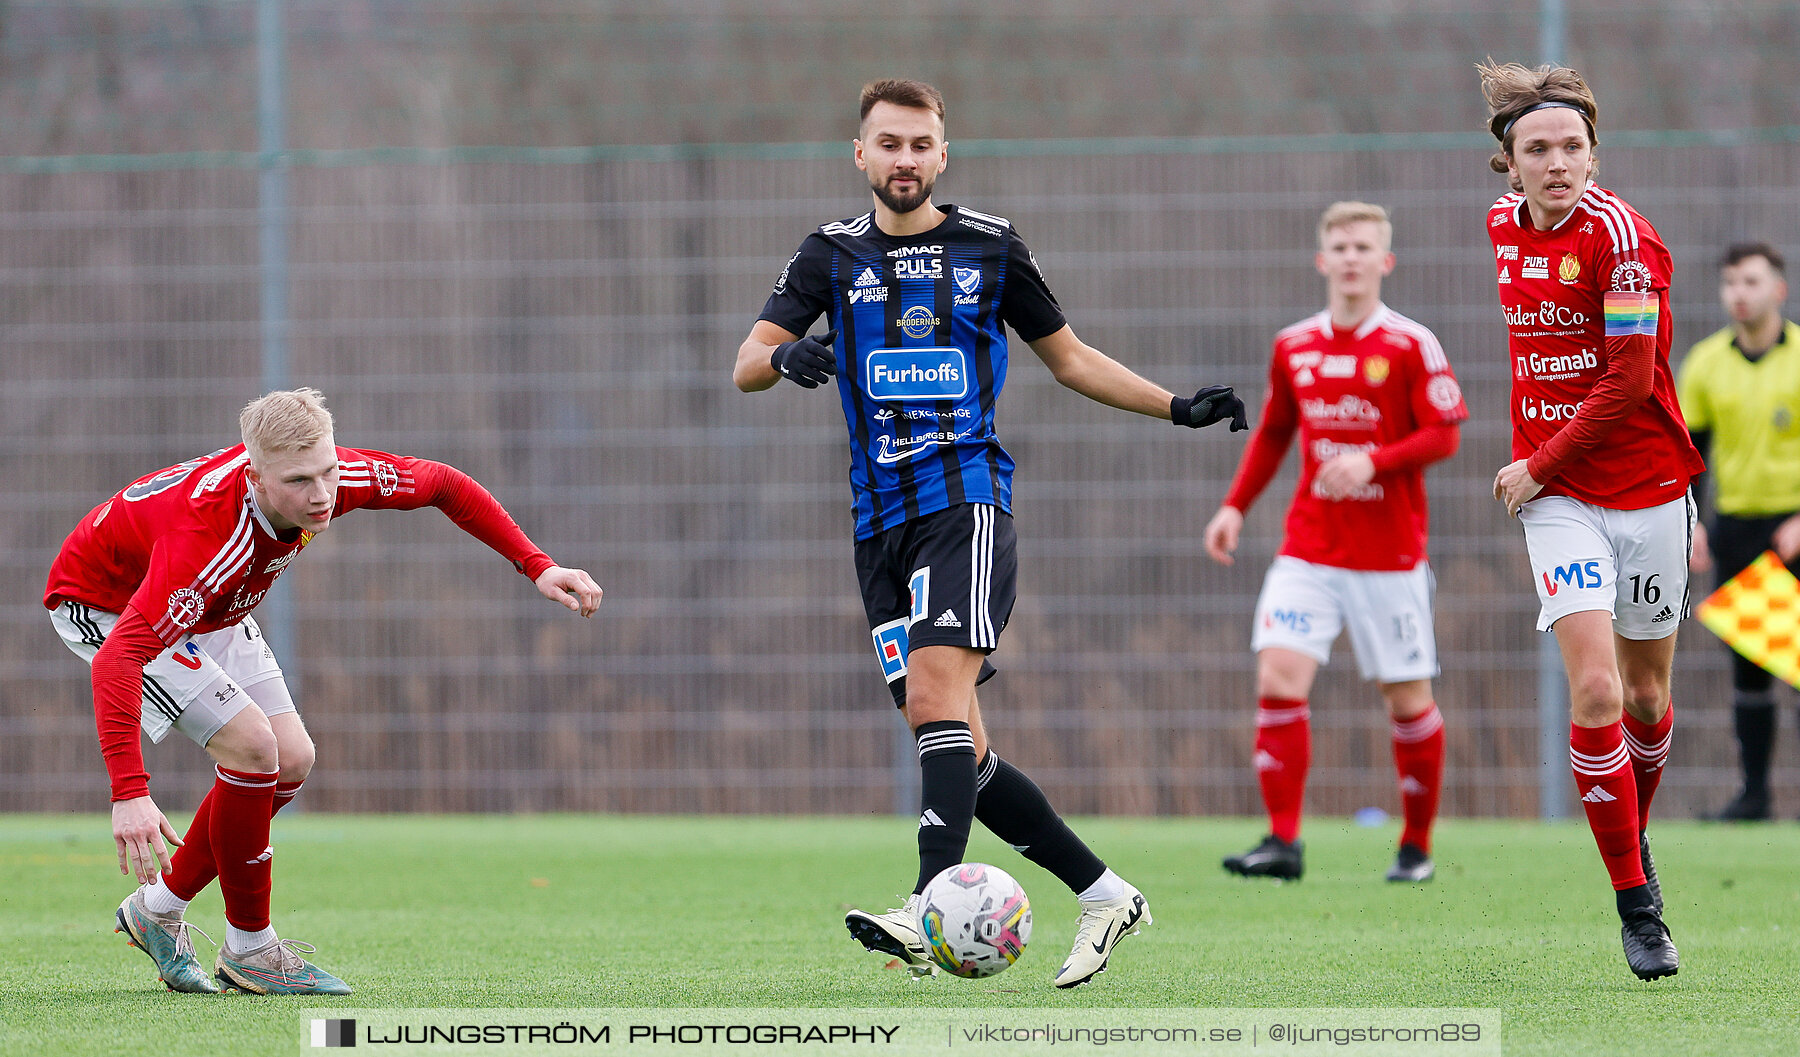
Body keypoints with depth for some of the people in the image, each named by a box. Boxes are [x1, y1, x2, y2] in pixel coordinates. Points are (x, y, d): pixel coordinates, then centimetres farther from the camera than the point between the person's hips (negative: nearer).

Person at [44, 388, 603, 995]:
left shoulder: (330, 477, -25)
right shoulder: (208, 537, -45)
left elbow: (442, 485, -5)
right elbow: (118, 660, -51)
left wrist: (536, 566, -11)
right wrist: (129, 794, -61)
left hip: (212, 613, 8)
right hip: (105, 606, -8)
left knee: (292, 760, 1)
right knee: (251, 744, -21)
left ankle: (160, 908, 17)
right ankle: (250, 950, -5)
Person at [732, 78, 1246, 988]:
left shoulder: (989, 248, 7)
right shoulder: (832, 255, 10)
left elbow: (1066, 355, 19)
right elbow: (747, 366, -1)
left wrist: (1176, 408, 12)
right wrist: (784, 355, -25)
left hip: (966, 496, -4)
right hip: (882, 519, 4)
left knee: (936, 690, -24)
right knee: (945, 736, 1)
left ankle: (932, 911, -35)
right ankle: (1103, 893, 12)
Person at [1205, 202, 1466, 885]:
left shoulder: (1409, 345, -5)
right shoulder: (1293, 347, 8)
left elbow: (1443, 436, -8)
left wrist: (1373, 462, -22)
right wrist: (1235, 506, 12)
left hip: (1390, 554, -3)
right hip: (1308, 545, 3)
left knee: (1408, 700, 3)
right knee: (1278, 676, -14)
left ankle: (1417, 847, 20)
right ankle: (1283, 842, -12)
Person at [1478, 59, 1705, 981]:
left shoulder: (1620, 234, -16)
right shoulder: (1503, 224, 2)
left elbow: (1629, 381, -17)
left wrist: (1537, 467, -13)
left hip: (1649, 489, -2)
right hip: (1558, 498, 2)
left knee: (1646, 696, 9)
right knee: (1594, 690, -13)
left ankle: (1637, 844, 37)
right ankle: (1636, 905, -9)